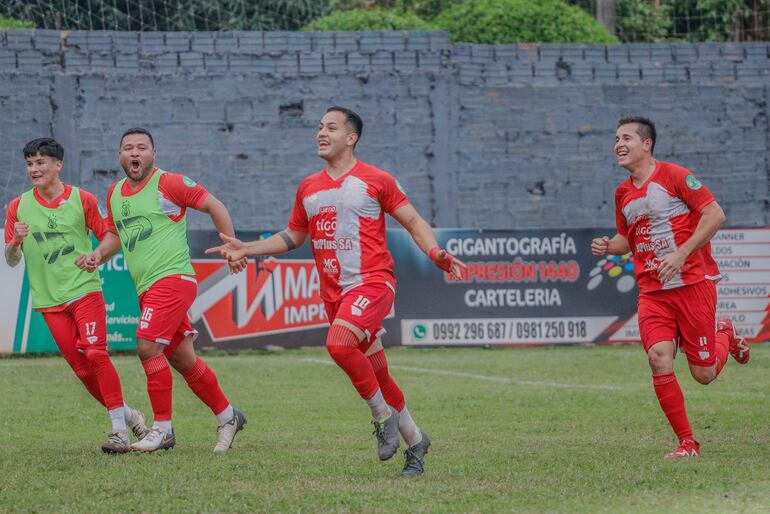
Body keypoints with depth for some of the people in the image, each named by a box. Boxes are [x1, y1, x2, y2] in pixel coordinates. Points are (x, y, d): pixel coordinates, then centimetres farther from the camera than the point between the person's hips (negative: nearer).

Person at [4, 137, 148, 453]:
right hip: (49, 300, 2)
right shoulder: (18, 207, 5)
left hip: (84, 289, -2)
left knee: (96, 354, -17)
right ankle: (125, 414, 17)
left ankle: (120, 428, -11)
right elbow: (11, 260, 7)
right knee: (81, 367, 0)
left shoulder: (82, 200, 0)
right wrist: (16, 241, -14)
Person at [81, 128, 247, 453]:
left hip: (172, 278, -8)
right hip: (146, 288, 8)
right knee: (181, 359, 11)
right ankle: (227, 416, 25)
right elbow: (115, 233, 27)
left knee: (148, 347, -18)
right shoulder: (114, 194, 14)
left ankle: (162, 428, -10)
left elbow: (213, 206, -3)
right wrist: (99, 254, 8)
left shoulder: (168, 183, -7)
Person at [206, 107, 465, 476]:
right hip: (334, 292, 6)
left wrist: (436, 254, -15)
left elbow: (413, 222, 2)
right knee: (376, 373, 7)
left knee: (338, 343, -29)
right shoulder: (308, 189, 14)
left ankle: (384, 415, -12)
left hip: (372, 282, -6)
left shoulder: (375, 181, -1)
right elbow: (292, 237, 25)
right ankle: (414, 440, 22)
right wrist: (246, 249, 16)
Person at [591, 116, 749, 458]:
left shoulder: (673, 176, -9)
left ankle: (725, 335, 34)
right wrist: (608, 247, 3)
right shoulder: (623, 193, 11)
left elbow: (715, 215, -13)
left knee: (704, 374, -2)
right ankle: (687, 443, -8)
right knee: (659, 357, -17)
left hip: (693, 282, -5)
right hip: (652, 290, 5)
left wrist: (681, 254, -20)